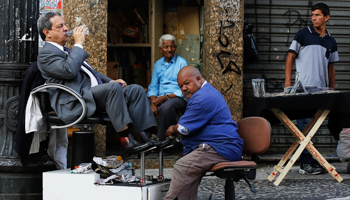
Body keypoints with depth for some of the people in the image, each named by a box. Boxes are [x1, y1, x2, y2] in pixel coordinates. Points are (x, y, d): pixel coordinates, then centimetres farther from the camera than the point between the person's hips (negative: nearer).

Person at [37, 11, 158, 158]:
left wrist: (110, 81, 16)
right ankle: (125, 142, -34)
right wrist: (78, 44, -11)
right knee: (113, 89, -33)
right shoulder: (46, 54, -3)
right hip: (75, 104, -10)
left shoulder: (67, 51, 29)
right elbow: (69, 71, -21)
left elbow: (89, 72, 33)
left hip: (96, 95, 10)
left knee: (136, 90, -5)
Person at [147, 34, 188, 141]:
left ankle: (161, 139, -28)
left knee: (166, 107, -39)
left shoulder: (182, 63, 0)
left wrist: (166, 97, -18)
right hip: (160, 98, 5)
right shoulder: (158, 64, 18)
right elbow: (153, 86, 14)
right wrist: (153, 102, -7)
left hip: (178, 97, -5)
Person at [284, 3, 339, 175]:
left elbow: (331, 67, 19)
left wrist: (333, 89, 14)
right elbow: (290, 57, 0)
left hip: (321, 89, 5)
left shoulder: (331, 42, 14)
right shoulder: (303, 34, 0)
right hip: (304, 88, -5)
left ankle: (309, 160, 16)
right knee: (305, 125, -5)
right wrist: (287, 80, -8)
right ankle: (305, 163, -3)